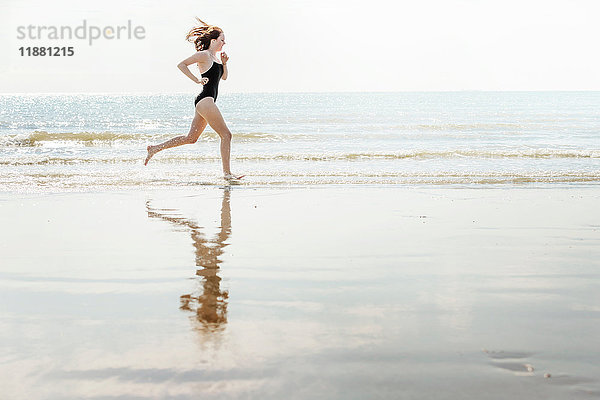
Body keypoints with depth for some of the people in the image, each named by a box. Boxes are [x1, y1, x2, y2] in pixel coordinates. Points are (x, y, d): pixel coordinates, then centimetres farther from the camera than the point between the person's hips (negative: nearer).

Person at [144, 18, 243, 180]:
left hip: (205, 102, 10)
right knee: (226, 134, -9)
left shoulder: (215, 57, 20)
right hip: (205, 101, -10)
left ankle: (156, 148, 19)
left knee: (191, 138, 13)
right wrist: (197, 80, -15)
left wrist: (224, 63, 8)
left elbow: (224, 76, 26)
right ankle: (227, 173, -6)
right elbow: (181, 65, -11)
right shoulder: (204, 55, -7)